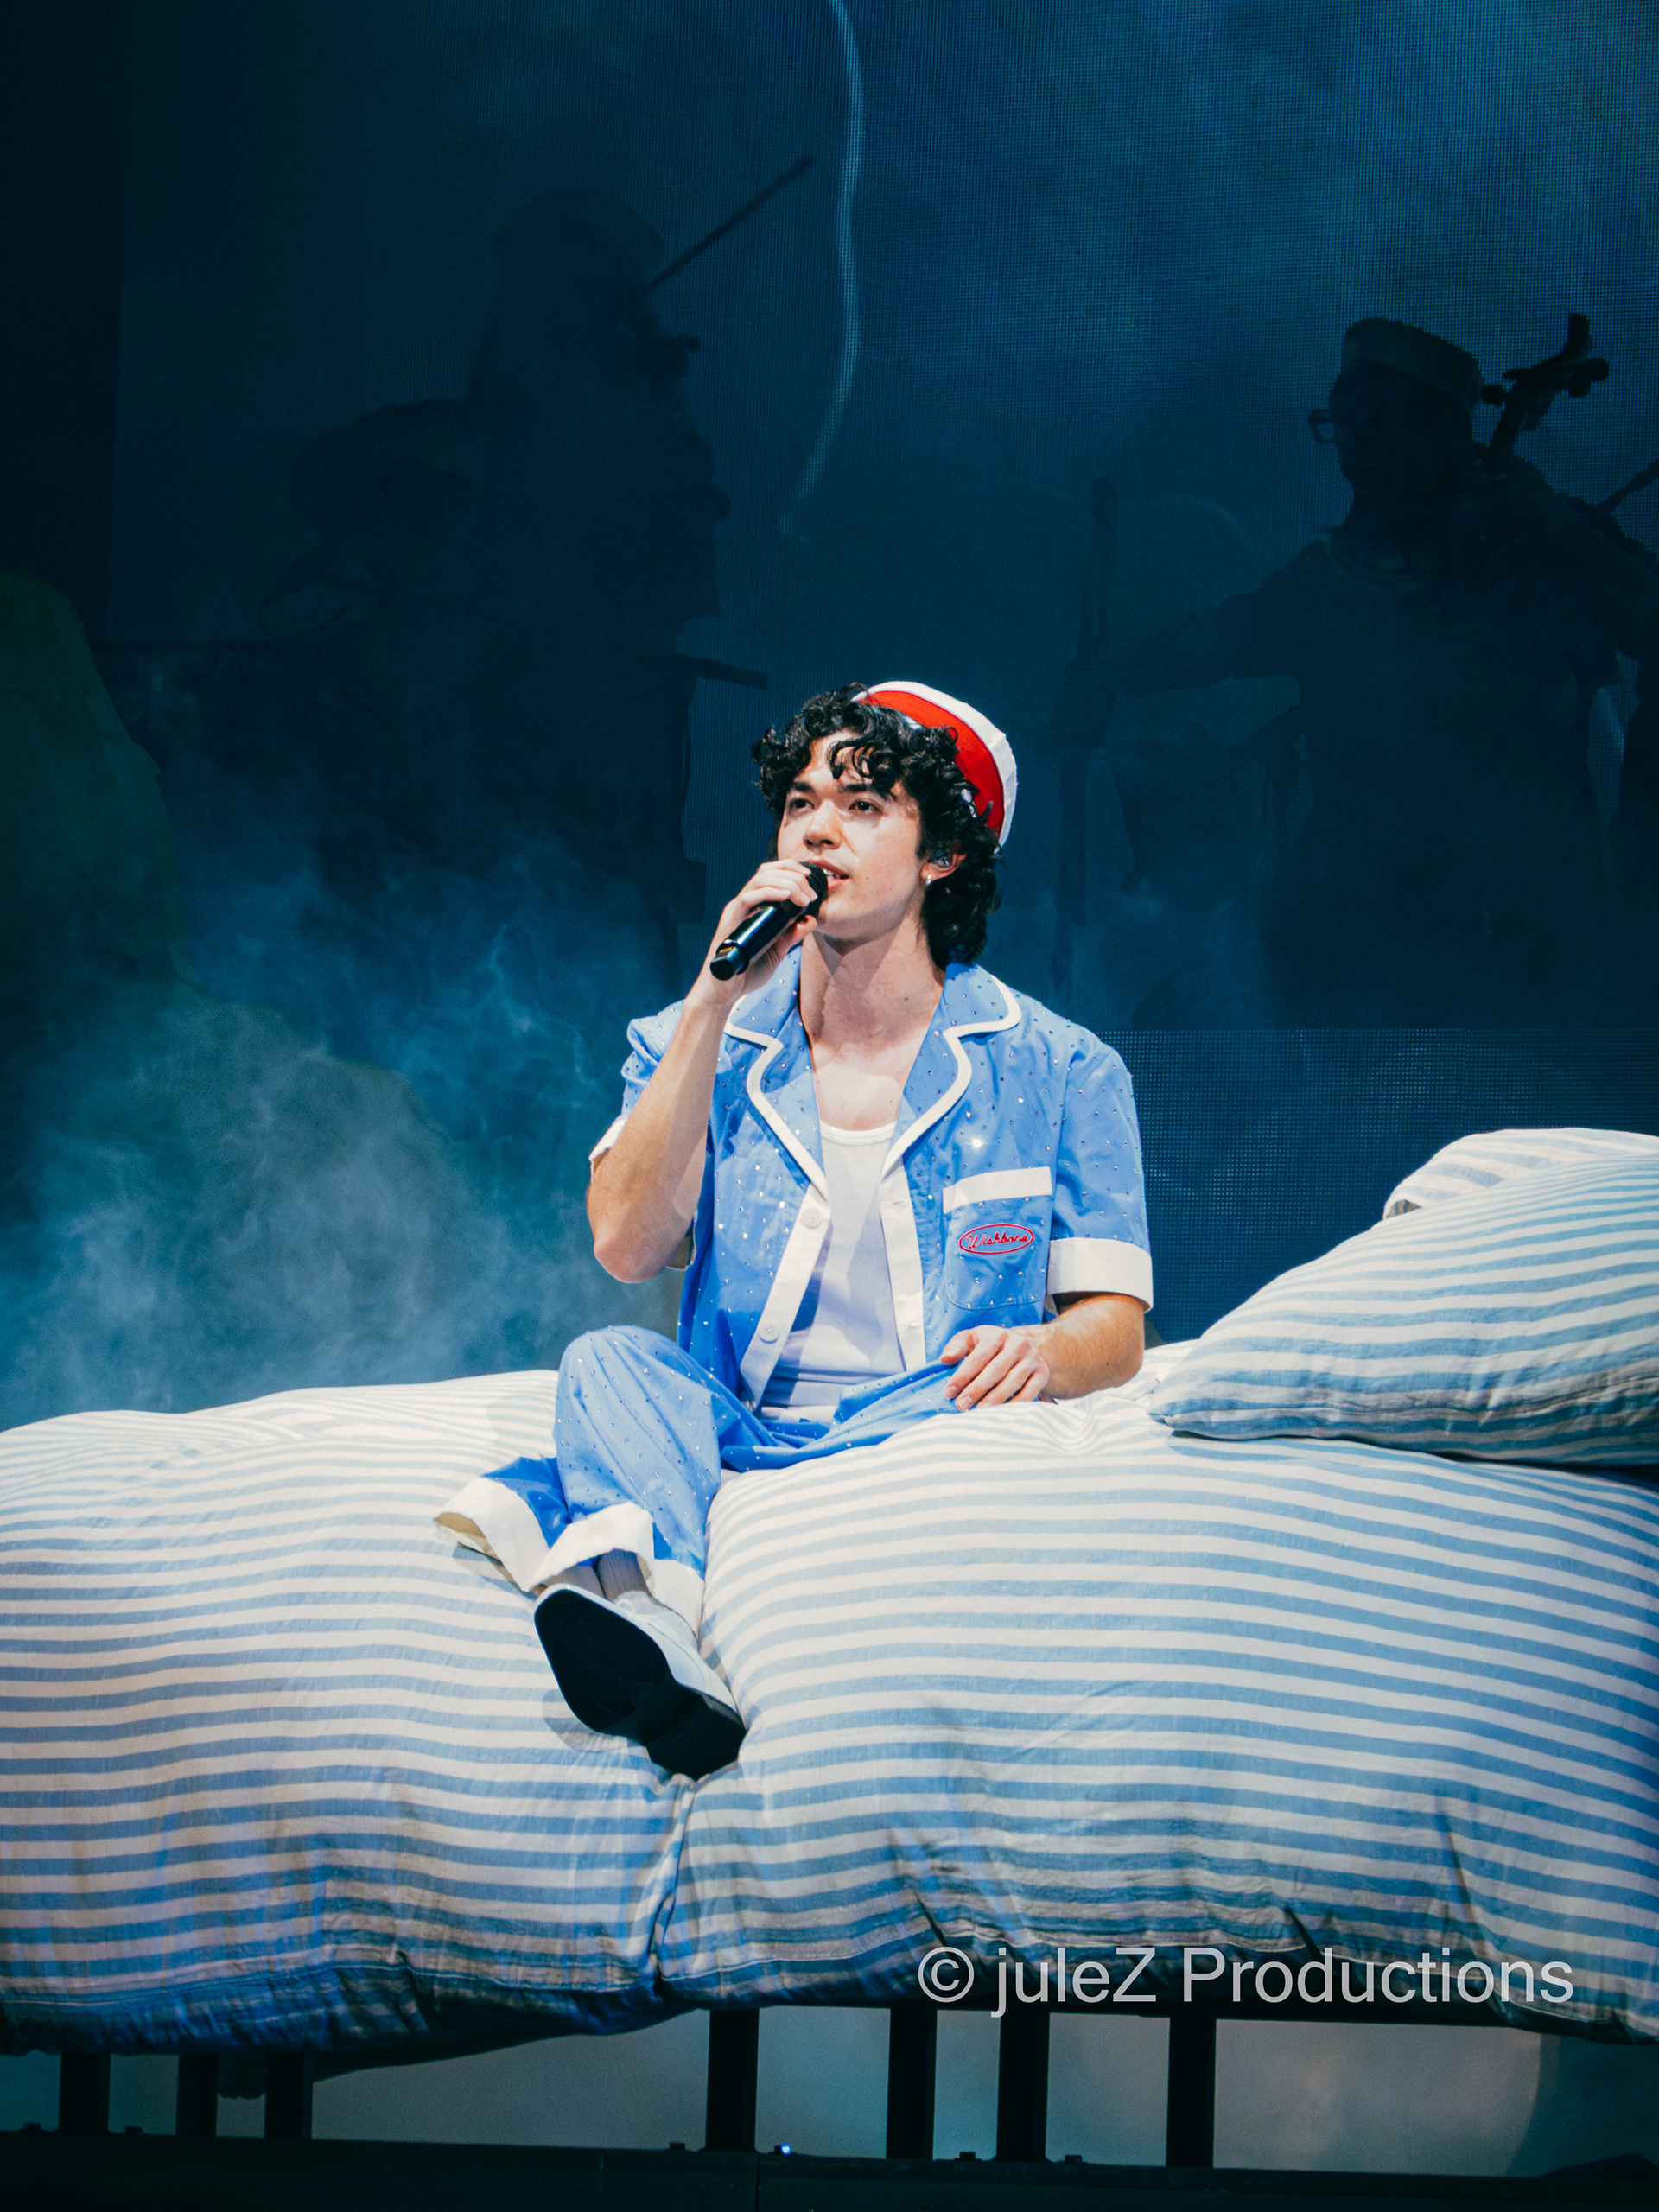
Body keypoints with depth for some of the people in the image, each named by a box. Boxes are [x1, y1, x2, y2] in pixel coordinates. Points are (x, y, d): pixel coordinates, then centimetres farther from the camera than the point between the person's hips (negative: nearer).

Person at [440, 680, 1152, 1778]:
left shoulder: (1059, 1072, 9)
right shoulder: (700, 1045, 14)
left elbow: (1116, 1324, 5)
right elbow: (627, 1245, -3)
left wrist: (1043, 1350, -21)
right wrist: (716, 1003, -7)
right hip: (723, 1427, 2)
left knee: (964, 1404, -35)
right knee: (613, 1360, -28)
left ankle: (552, 1509, -49)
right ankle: (654, 1607, -62)